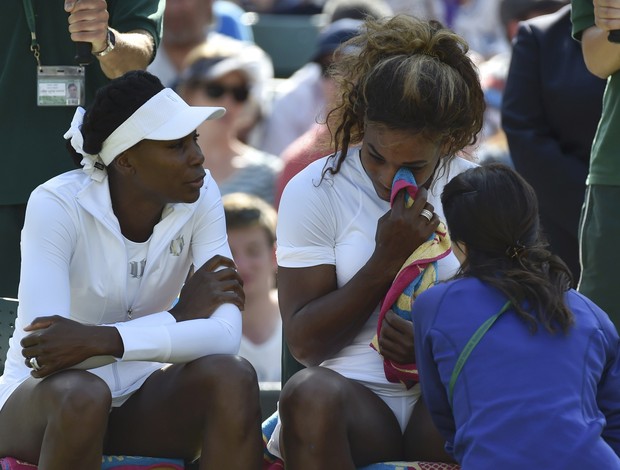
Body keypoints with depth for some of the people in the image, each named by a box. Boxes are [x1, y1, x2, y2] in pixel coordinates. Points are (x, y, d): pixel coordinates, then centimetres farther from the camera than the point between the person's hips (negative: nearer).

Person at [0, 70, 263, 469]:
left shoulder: (201, 196, -10)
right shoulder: (57, 206, -21)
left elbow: (225, 334, -22)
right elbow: (45, 346, -32)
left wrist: (102, 339, -36)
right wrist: (179, 316, -24)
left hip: (140, 400, 3)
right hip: (47, 400, -3)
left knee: (232, 377, -26)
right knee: (83, 395, -37)